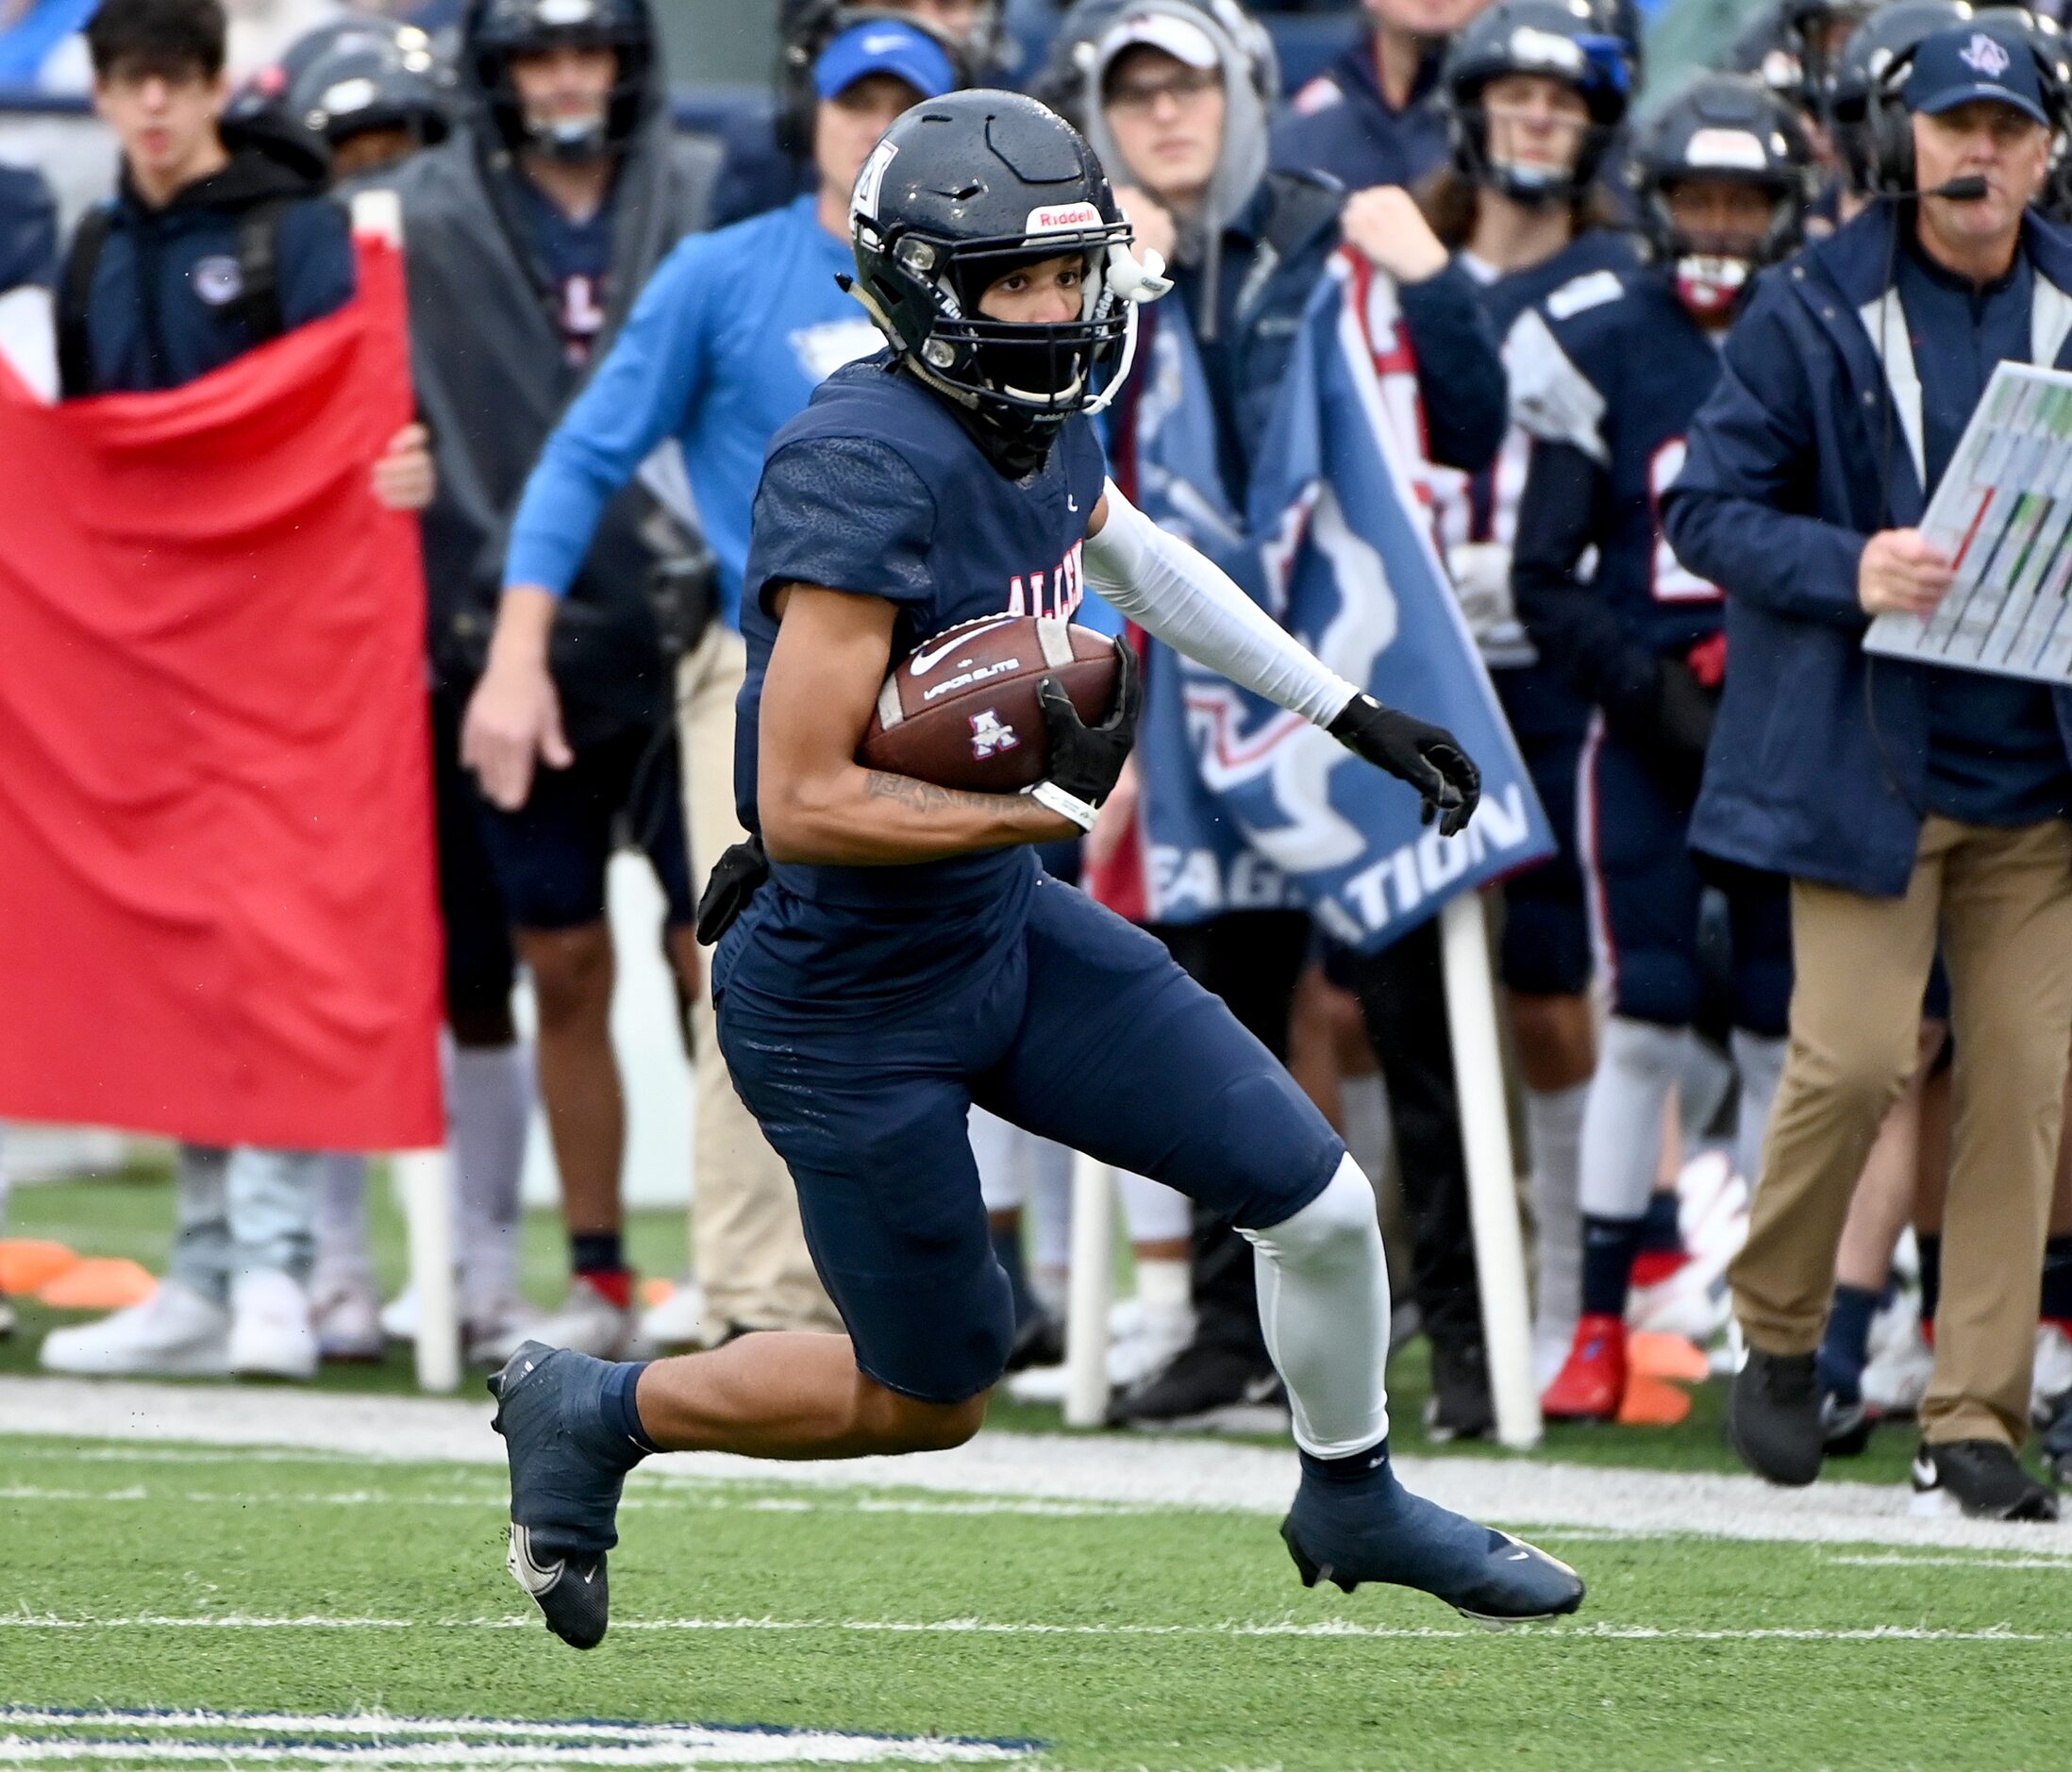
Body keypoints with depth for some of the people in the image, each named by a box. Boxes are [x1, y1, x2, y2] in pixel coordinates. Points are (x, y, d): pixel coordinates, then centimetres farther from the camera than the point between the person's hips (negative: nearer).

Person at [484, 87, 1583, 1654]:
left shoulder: (1039, 423, -2)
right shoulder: (866, 470, -29)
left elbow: (1136, 560, 24)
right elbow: (803, 805, -30)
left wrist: (1356, 716, 25)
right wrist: (1052, 807, -25)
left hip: (1004, 939, 8)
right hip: (848, 1010, -8)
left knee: (1324, 1208, 7)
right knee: (934, 1399, 7)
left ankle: (1352, 1505, 34)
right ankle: (596, 1414, 28)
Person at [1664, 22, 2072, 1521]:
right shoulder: (1816, 313, -2)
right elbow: (1707, 509, -4)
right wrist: (1851, 570, -20)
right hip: (1868, 762, -3)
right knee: (1855, 1058, -11)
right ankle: (1778, 1332, 15)